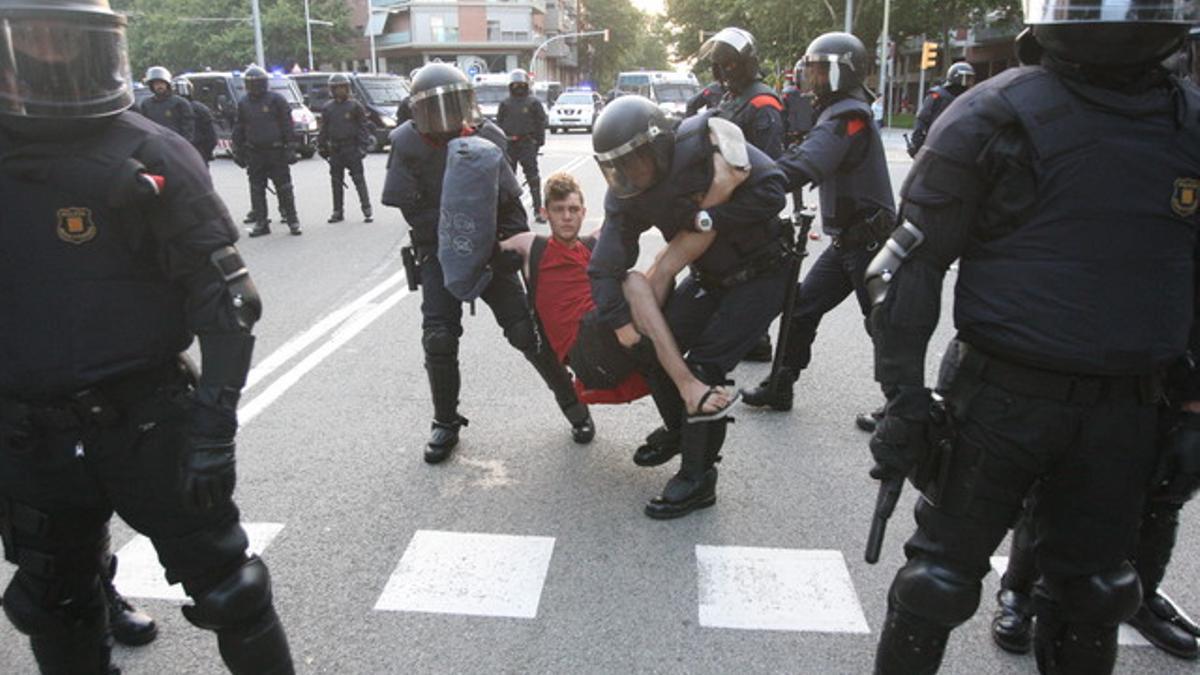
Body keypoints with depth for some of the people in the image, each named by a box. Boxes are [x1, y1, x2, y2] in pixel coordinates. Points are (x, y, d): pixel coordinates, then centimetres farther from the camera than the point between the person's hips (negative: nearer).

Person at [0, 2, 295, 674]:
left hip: (151, 425, -4)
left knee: (225, 588, 6)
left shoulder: (149, 157, -11)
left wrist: (214, 429, -18)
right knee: (56, 616, 21)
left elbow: (226, 301, -12)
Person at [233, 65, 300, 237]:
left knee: (284, 188, -1)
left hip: (276, 152, -4)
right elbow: (238, 129, 16)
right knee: (256, 190, 6)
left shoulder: (276, 100, -2)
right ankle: (261, 223, 13)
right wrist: (238, 151, 12)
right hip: (254, 154, 4)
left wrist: (290, 149, -8)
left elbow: (287, 126, -3)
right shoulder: (243, 103, 10)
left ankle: (292, 221, 7)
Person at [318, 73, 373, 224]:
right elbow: (323, 129, 15)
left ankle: (367, 210, 0)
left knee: (359, 179, -5)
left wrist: (363, 145, -9)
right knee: (336, 181, 7)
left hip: (352, 148, -4)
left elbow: (364, 127, -1)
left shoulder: (355, 106, -1)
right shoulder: (328, 108, 10)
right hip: (335, 150, 4)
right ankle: (337, 211, 14)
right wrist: (322, 146, 9)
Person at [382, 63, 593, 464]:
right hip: (439, 252, 0)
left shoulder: (487, 136, -5)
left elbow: (509, 200, 0)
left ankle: (572, 402, 13)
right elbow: (413, 211, -10)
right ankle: (446, 423, 12)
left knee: (526, 331, -5)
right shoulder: (408, 143, -7)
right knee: (439, 337, -9)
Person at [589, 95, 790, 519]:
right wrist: (619, 320, -14)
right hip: (709, 278, 7)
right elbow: (605, 265, -5)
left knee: (704, 366, -15)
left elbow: (772, 191, -27)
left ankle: (698, 479, 0)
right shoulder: (627, 197, -9)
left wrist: (704, 218, -26)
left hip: (760, 275, -6)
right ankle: (678, 429, 32)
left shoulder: (704, 143, -25)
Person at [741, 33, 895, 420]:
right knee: (802, 307, 8)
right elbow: (804, 156, 8)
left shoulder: (849, 117, -18)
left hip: (869, 240, -9)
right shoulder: (838, 112, 14)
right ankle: (780, 388, 17)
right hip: (848, 239, 9)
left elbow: (804, 166, -32)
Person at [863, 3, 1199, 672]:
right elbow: (913, 263, -10)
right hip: (1001, 397, -4)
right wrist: (903, 395, -15)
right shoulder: (996, 115, -10)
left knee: (1091, 592, 18)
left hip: (1125, 411, 5)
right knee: (944, 573, 7)